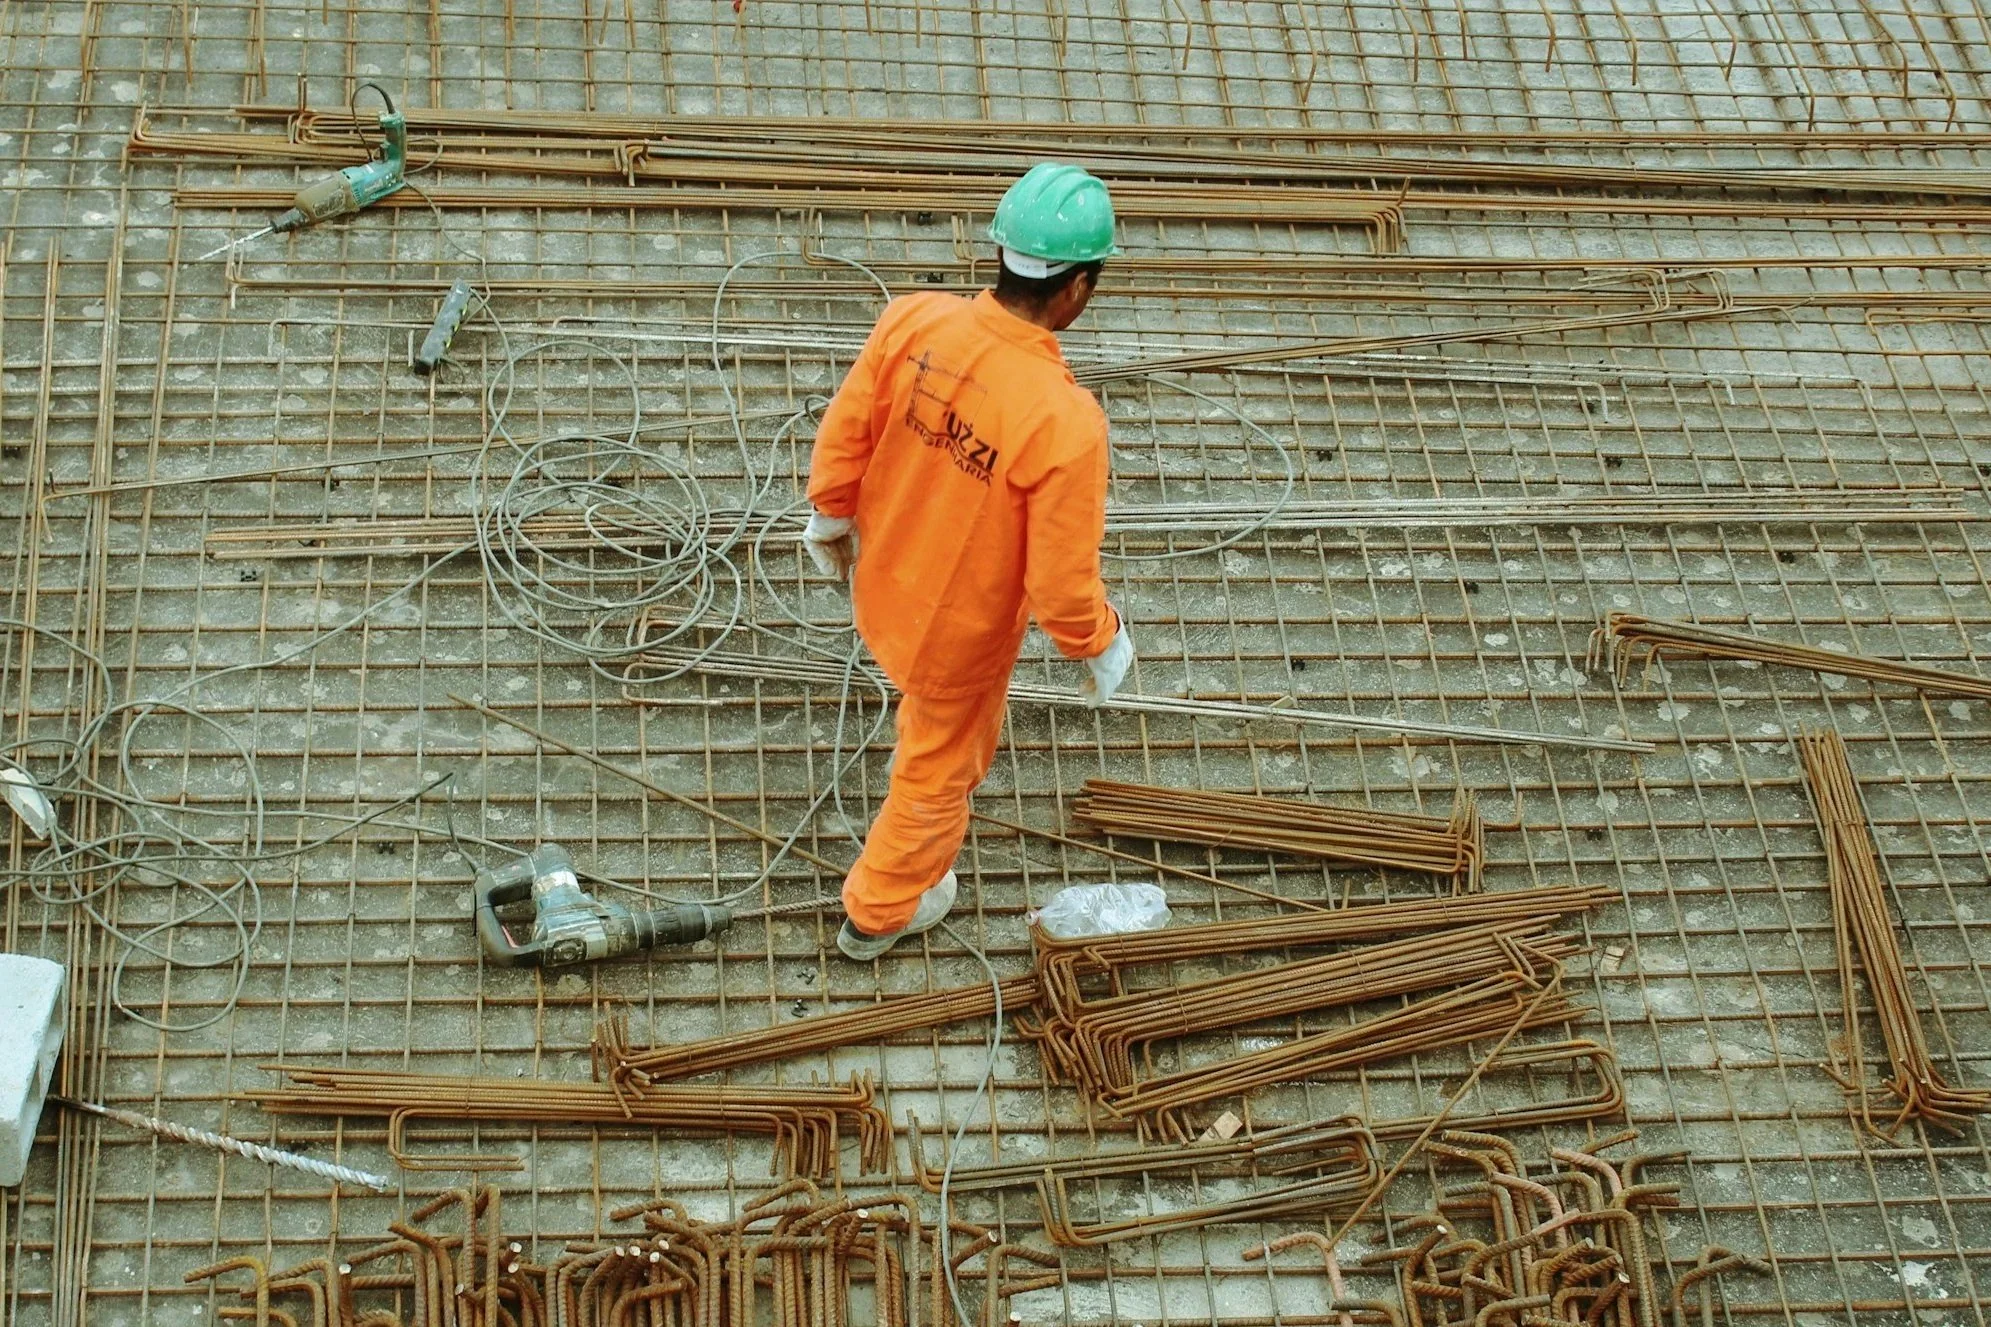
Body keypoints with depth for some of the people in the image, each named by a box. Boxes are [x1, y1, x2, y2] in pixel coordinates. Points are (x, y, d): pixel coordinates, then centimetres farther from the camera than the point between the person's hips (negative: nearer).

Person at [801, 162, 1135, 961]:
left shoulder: (913, 321, -24)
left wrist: (831, 518, 13)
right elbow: (1062, 580, -28)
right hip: (961, 631, -5)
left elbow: (843, 436, -8)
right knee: (940, 768, 25)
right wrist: (1101, 648, -6)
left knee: (935, 710, 39)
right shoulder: (1064, 421, -38)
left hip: (882, 586, 5)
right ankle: (880, 911, 50)